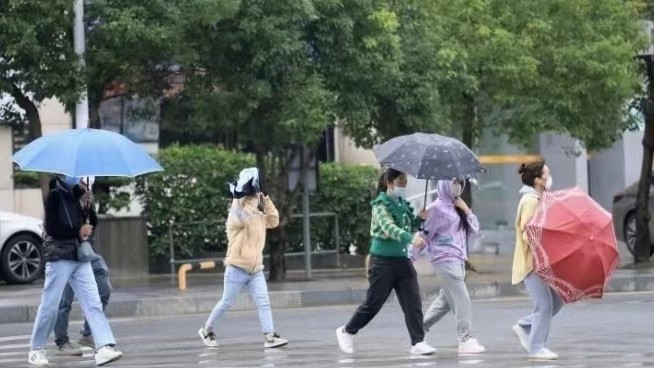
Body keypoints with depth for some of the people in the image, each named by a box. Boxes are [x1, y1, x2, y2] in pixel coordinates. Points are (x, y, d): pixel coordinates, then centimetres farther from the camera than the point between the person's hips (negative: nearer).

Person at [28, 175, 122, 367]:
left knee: (93, 302, -7)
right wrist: (78, 231, -10)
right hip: (60, 257, -6)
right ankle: (36, 350, 12)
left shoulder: (75, 196, 15)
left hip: (80, 257, 6)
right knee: (50, 306, -2)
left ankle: (104, 348, -16)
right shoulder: (55, 196, -5)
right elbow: (51, 228, -13)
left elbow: (89, 222, 19)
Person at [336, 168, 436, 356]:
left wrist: (420, 218, 0)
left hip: (403, 260, 6)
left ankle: (418, 343, -7)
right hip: (383, 261, -6)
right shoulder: (381, 204, -12)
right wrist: (411, 238, -44)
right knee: (373, 303, 3)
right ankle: (346, 332, 23)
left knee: (413, 302, -6)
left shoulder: (402, 203, 10)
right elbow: (389, 227, -28)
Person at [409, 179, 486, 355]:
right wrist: (411, 257, -9)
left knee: (446, 299, 14)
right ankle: (466, 340, -12)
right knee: (461, 299, -12)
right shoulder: (437, 208, -8)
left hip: (458, 259, 8)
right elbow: (424, 235, -9)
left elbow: (474, 230, 15)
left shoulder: (457, 207, 16)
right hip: (445, 259, -8)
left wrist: (467, 211, 1)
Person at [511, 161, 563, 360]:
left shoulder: (538, 199, 16)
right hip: (531, 260, -10)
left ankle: (524, 327, 17)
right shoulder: (530, 200, -15)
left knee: (556, 300, 9)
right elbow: (526, 231, -21)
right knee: (544, 304, -9)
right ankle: (536, 347, -2)